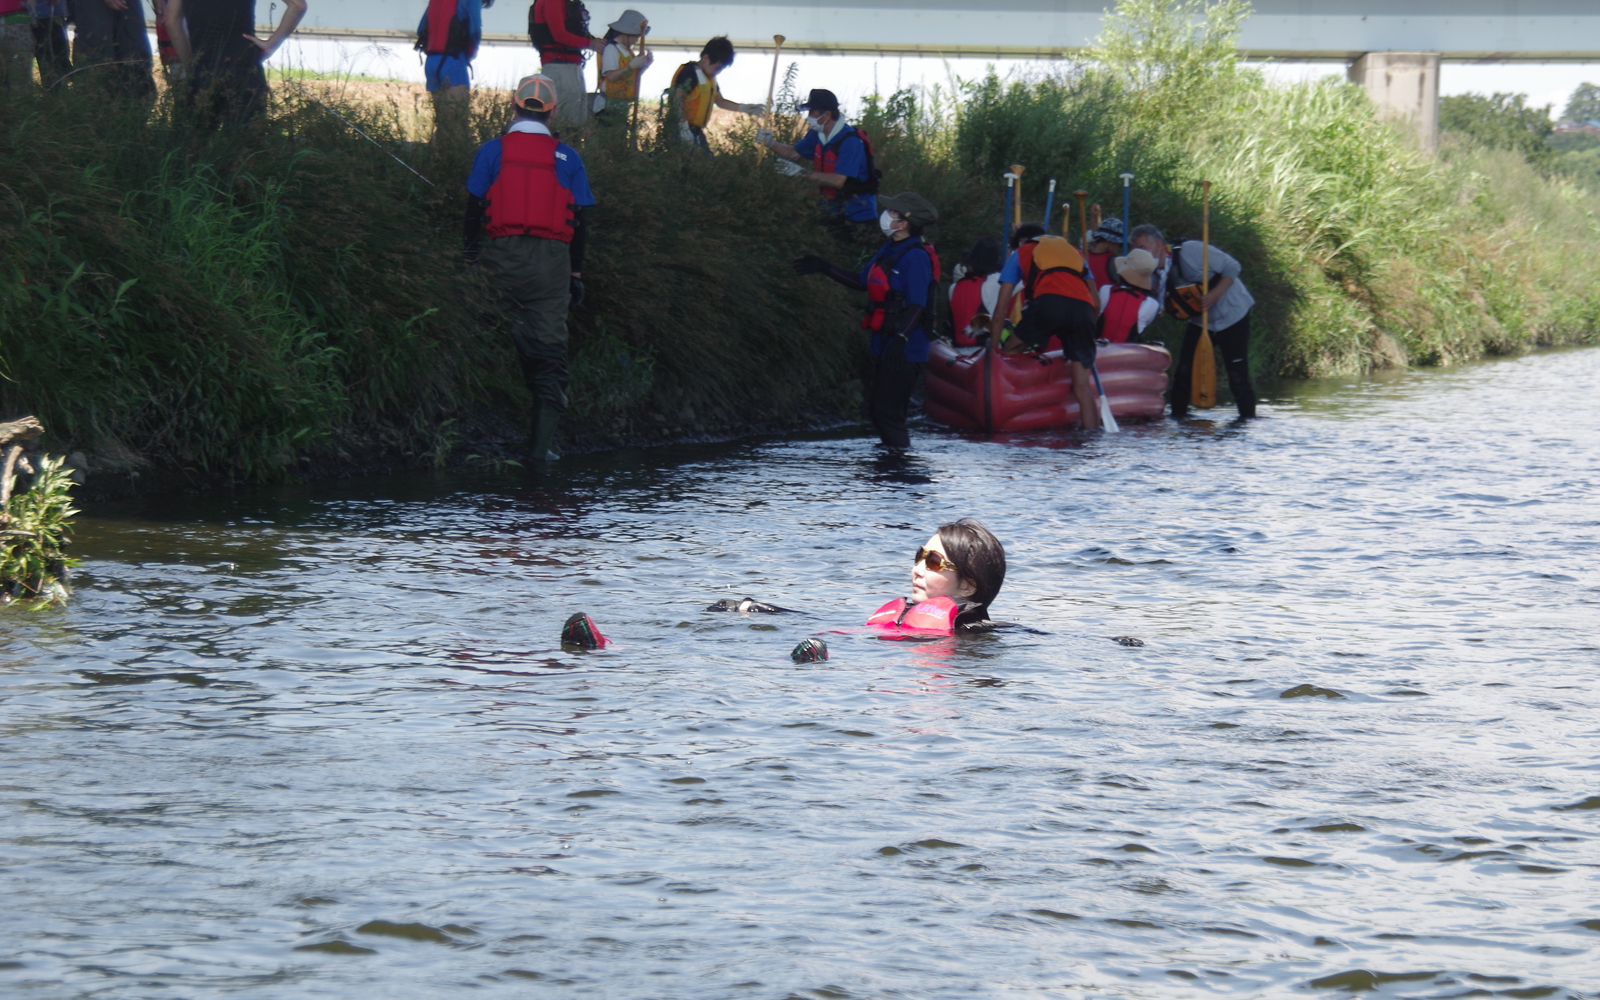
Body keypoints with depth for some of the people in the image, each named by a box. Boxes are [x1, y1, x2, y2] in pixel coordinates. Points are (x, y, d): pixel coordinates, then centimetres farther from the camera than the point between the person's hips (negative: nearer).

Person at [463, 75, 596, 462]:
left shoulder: (493, 151, 2)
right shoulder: (566, 158, 5)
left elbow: (474, 209, 2)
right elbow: (579, 222, 6)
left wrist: (471, 259, 9)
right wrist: (575, 274, 13)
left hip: (501, 255, 0)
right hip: (551, 260, 0)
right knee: (550, 349, 1)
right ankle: (541, 441, -7)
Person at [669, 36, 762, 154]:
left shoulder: (711, 78, 17)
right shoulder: (689, 73, -13)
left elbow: (720, 101, 25)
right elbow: (677, 100, -20)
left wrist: (743, 108, 12)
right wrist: (683, 127, -25)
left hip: (696, 131, 10)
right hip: (683, 131, -10)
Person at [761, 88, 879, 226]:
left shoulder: (850, 141, -26)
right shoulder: (817, 134, 1)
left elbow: (838, 180, -31)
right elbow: (794, 153, 17)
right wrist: (771, 143, -1)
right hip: (831, 207, 7)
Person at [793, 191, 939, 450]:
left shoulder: (916, 257, -16)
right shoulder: (889, 250, 12)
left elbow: (917, 306, -21)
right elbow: (861, 281, 22)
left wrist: (900, 340, -30)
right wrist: (823, 268, 22)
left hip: (905, 349, -10)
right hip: (884, 344, 10)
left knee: (888, 412, -10)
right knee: (876, 409, 13)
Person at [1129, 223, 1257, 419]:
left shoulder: (1190, 250, -22)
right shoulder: (1159, 275, -2)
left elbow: (1232, 267, -18)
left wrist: (1215, 294, -28)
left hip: (1231, 315, -6)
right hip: (1200, 321, 6)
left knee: (1237, 374, -8)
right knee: (1184, 370, -3)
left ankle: (1248, 417, 4)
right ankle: (1178, 415, 5)